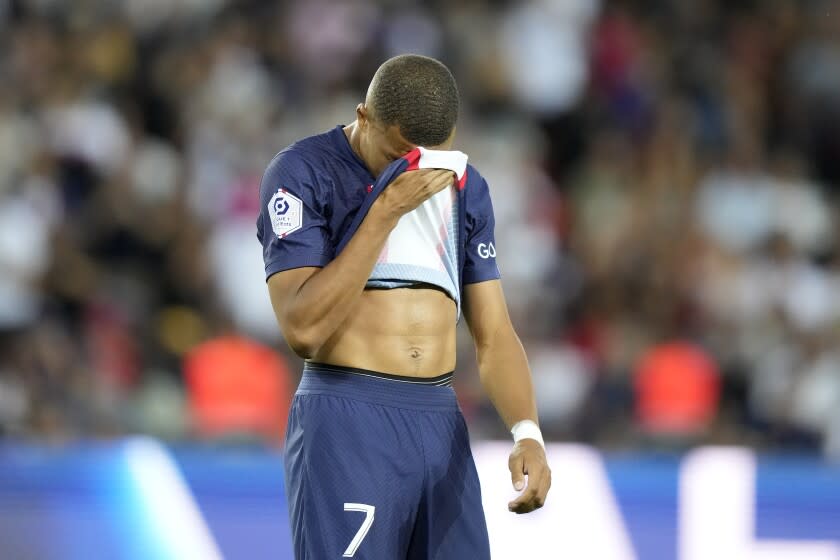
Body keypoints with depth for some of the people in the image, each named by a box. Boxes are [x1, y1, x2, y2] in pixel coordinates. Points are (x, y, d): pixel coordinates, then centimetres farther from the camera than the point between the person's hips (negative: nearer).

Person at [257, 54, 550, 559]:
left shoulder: (464, 187, 12)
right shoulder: (303, 173, -5)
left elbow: (494, 335, 10)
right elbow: (304, 329, -16)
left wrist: (527, 432, -8)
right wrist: (386, 210, -17)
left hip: (442, 423, 5)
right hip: (346, 422, -5)